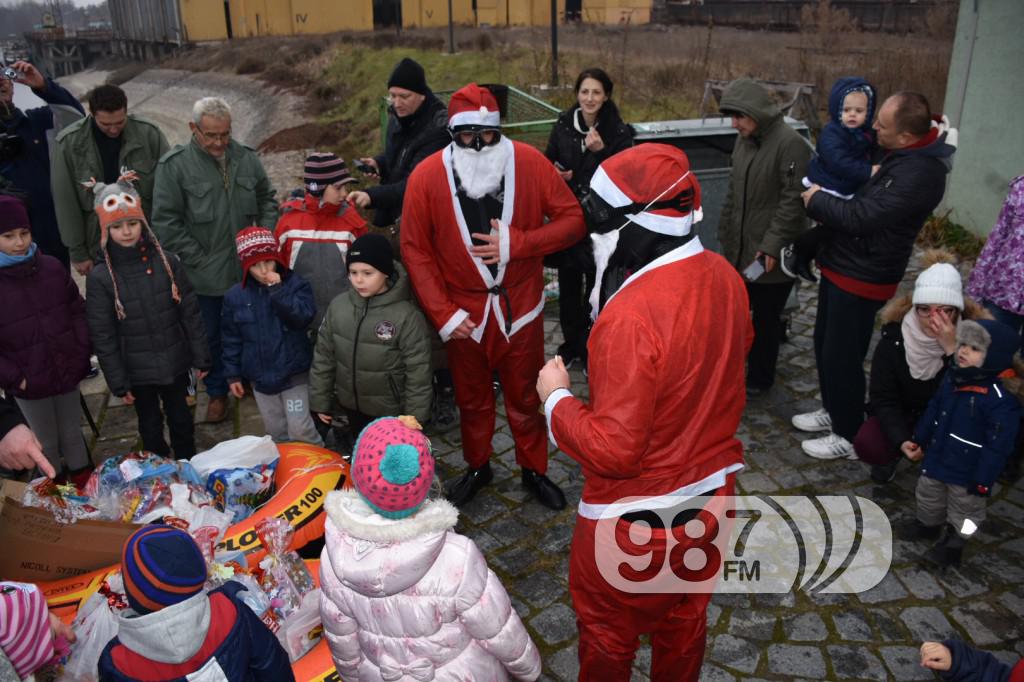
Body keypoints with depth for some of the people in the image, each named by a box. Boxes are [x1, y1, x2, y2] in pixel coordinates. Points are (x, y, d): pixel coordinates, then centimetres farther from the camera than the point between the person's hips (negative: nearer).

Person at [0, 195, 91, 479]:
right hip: (30, 383, -2)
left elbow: (77, 311, 4)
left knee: (72, 433, 20)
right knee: (47, 443, 14)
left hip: (67, 371, 2)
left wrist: (81, 355, -4)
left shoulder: (52, 267, -4)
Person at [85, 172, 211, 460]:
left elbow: (190, 312, -3)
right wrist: (118, 382, -6)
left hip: (175, 362, 1)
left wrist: (201, 357, -1)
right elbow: (103, 336, -7)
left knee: (180, 417, 19)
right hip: (137, 370, -1)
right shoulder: (100, 277, -12)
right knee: (150, 425, 17)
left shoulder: (167, 262, -9)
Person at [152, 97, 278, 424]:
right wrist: (199, 259, -13)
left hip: (248, 269, 3)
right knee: (212, 336, 13)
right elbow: (166, 221, -11)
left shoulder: (246, 158, 0)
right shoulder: (175, 164, -11)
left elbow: (267, 201, 13)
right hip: (204, 274, -3)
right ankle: (217, 392, 33)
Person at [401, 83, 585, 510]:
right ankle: (477, 468, 44)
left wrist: (516, 243, -22)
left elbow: (573, 220, -8)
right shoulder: (427, 177, -12)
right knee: (472, 399, 19)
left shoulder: (530, 163, -13)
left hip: (520, 309, 0)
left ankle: (534, 470, 39)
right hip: (463, 315, 1)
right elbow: (415, 251, -6)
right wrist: (443, 314, -11)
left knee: (525, 398, 16)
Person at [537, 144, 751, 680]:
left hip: (638, 517, -7)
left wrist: (556, 398, -15)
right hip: (713, 492, 7)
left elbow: (612, 450, -28)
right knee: (684, 619, 29)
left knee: (608, 634, 21)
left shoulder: (631, 316, -32)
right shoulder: (723, 277, -8)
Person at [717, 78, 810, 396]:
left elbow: (793, 201, -19)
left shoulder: (790, 144, -17)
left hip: (771, 254, -7)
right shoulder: (744, 140, 8)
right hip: (739, 249, 7)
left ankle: (760, 378, 25)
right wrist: (725, 235, 14)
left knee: (766, 318, 8)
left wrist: (772, 245, -22)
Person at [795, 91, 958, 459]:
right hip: (842, 264, 9)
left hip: (861, 277, -9)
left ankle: (849, 437, 20)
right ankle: (833, 410, 39)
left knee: (841, 355, 2)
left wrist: (816, 200, -14)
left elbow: (860, 217, -29)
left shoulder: (919, 173, -27)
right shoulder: (903, 153, 3)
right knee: (824, 342, 20)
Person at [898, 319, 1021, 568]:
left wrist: (983, 480, -23)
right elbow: (933, 411, 9)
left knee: (963, 509, 15)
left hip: (968, 471, -7)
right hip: (937, 458, 7)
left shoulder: (1000, 398, -29)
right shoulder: (953, 378, -6)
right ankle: (927, 524, 52)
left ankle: (953, 544, 35)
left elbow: (998, 444, -25)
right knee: (929, 496, 27)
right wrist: (919, 440, 16)